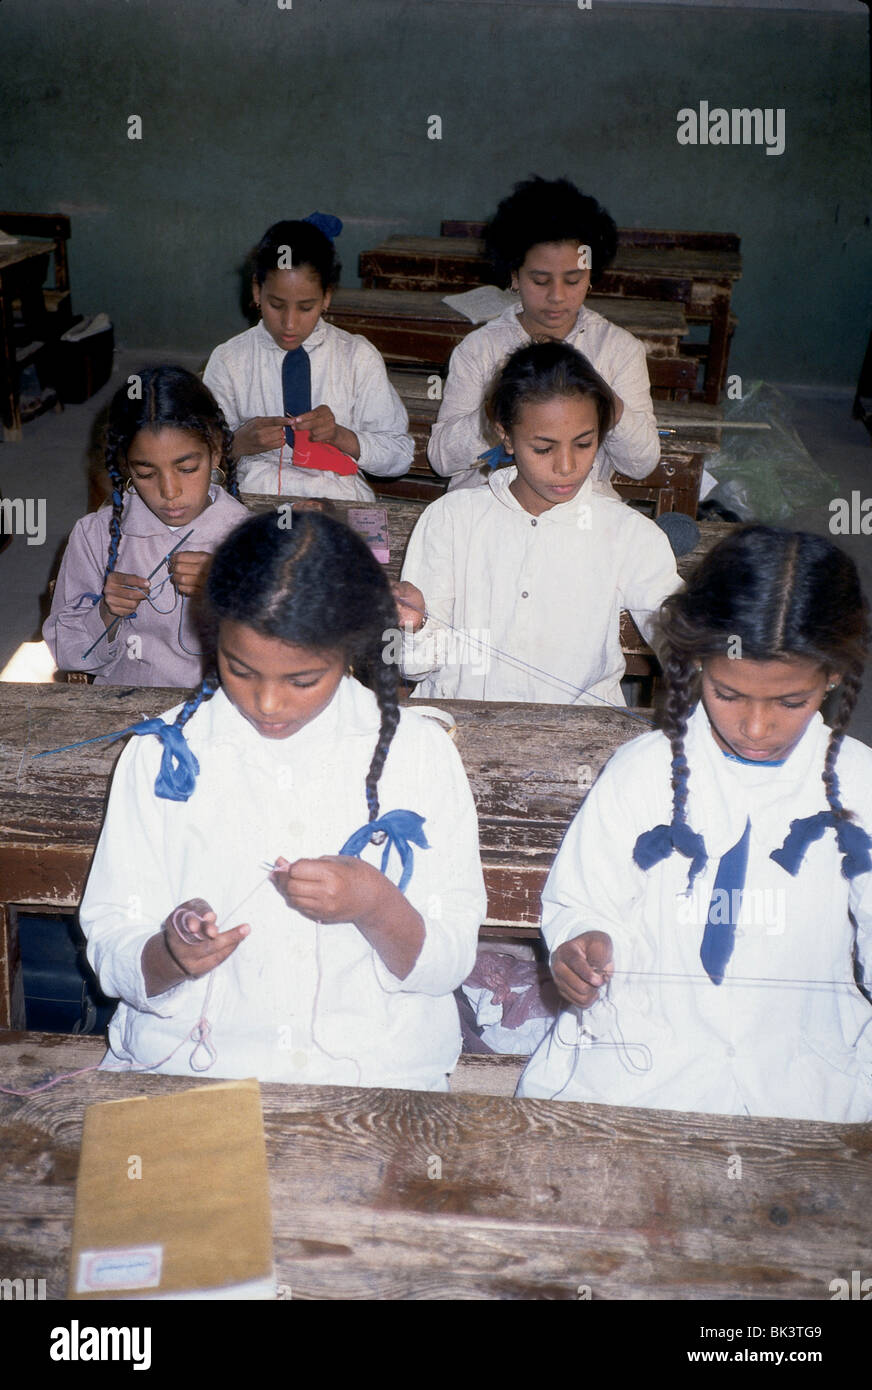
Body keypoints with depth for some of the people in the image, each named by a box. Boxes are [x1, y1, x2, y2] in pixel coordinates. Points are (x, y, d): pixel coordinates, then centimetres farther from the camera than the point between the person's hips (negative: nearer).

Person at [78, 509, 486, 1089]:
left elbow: (448, 964, 1)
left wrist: (376, 905, -18)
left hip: (377, 1070, 0)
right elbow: (109, 951, 1)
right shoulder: (164, 753, 1)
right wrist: (170, 954, -20)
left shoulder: (420, 753, 0)